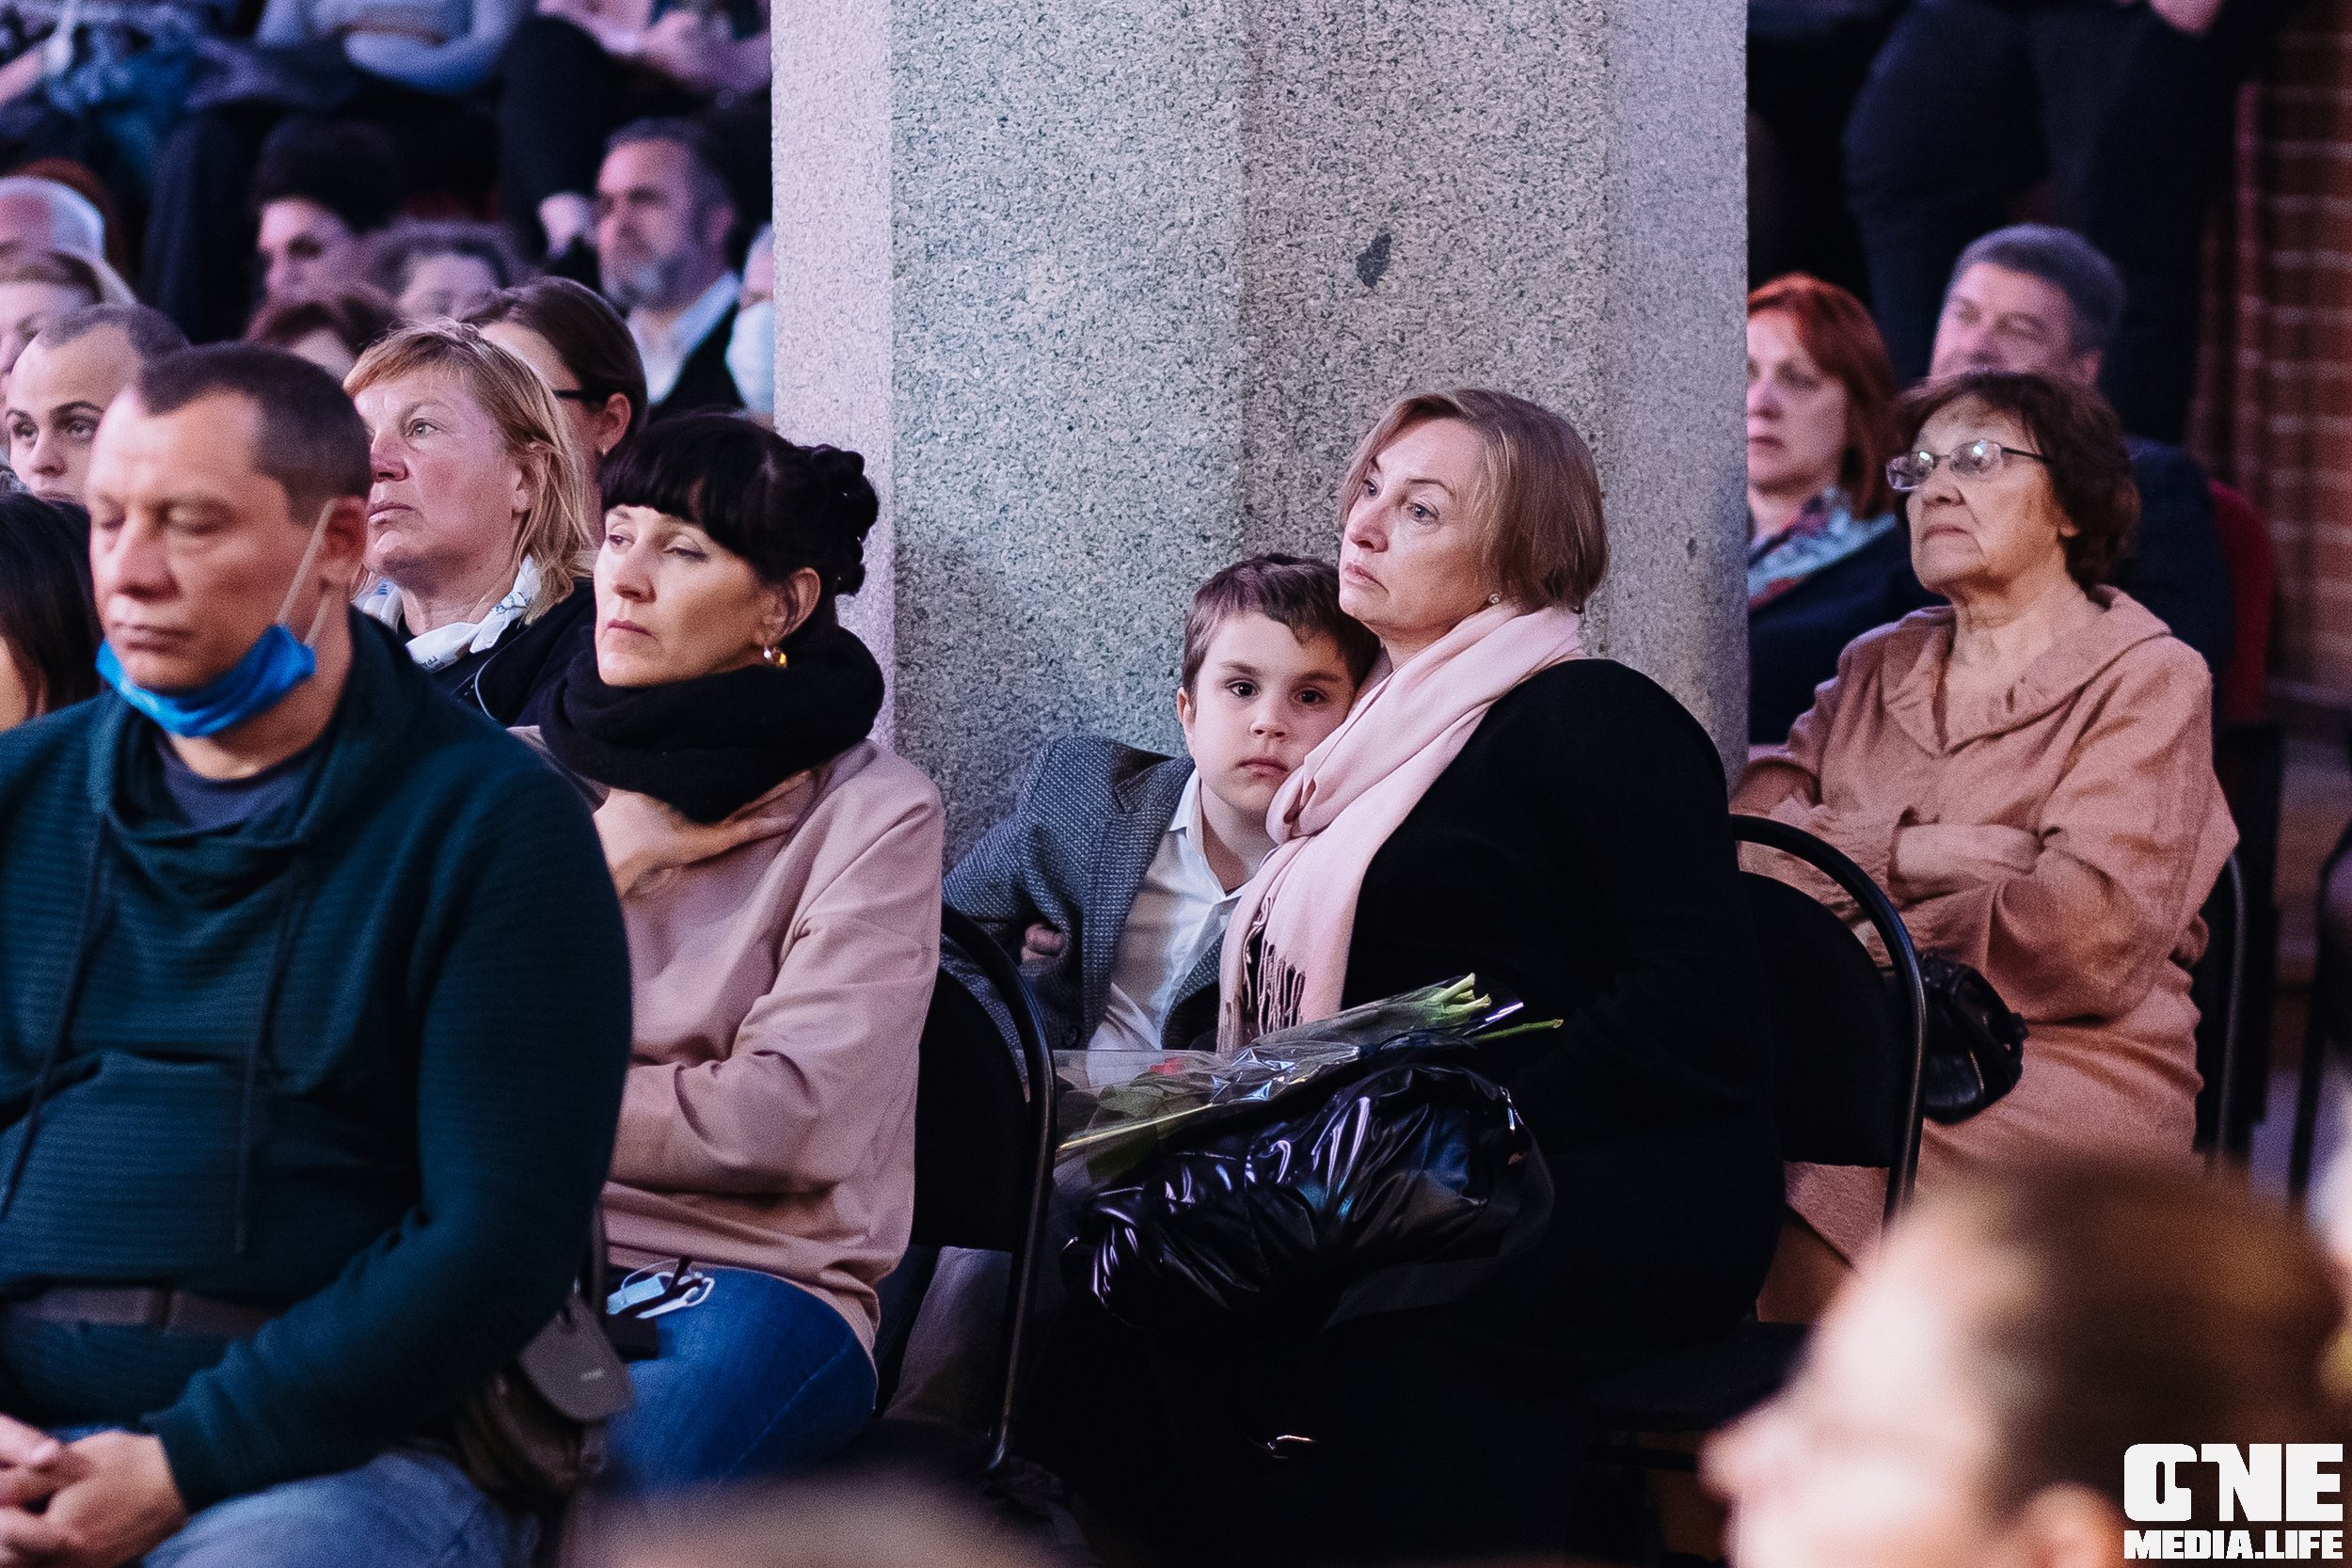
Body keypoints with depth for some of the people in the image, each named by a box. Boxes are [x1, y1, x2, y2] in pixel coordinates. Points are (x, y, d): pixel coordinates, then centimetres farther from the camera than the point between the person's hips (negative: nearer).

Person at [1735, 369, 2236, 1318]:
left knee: (1812, 1182, -33)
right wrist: (1917, 852, -8)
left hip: (2070, 1066, -4)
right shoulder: (1878, 667, 23)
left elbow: (2089, 934, -10)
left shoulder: (2148, 677, 5)